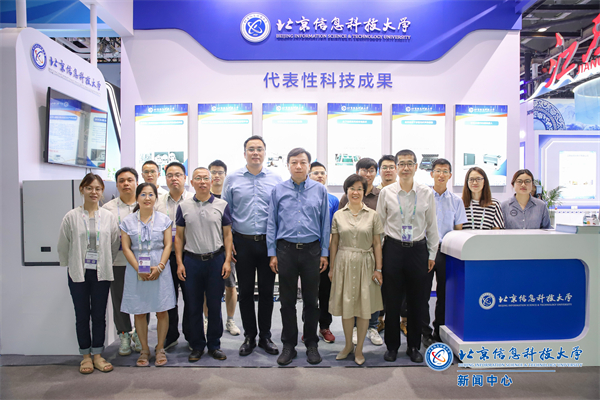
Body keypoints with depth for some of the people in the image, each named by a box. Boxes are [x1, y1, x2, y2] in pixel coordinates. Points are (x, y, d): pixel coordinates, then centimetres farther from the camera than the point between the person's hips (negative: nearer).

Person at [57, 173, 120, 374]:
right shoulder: (71, 217, -4)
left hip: (101, 273, 1)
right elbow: (63, 246, 3)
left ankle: (97, 355, 22)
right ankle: (85, 356, 23)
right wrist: (71, 264, 8)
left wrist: (106, 263, 7)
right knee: (82, 315, 8)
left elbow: (115, 245, 5)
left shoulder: (109, 217, 0)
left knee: (99, 314, 8)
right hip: (78, 273, -1)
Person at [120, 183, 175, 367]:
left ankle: (160, 348, 19)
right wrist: (139, 269, -11)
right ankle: (144, 350, 22)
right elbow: (126, 248, 1)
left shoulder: (164, 219, 4)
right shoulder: (128, 221, 5)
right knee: (139, 312, 6)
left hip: (160, 271, 0)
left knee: (162, 311, 3)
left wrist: (159, 267, -12)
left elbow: (168, 245, 1)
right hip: (136, 272, 1)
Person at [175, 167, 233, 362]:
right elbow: (179, 236, 7)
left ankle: (214, 345, 22)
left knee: (215, 306, 7)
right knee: (194, 306, 8)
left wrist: (227, 260, -4)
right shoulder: (184, 206, 5)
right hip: (192, 261, 1)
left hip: (216, 260, -1)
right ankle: (197, 346, 23)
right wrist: (179, 263, 0)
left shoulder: (222, 205, 2)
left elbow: (227, 235, 4)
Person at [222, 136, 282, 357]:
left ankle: (265, 336, 24)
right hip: (242, 242, 0)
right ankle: (249, 336, 25)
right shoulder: (232, 179, 4)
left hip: (268, 242, 0)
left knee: (267, 290, 8)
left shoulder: (276, 179, 3)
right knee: (245, 291, 9)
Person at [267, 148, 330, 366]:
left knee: (311, 300, 10)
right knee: (287, 301, 8)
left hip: (311, 250, 0)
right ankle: (288, 345, 23)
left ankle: (311, 344, 26)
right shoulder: (278, 190, 3)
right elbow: (271, 223, 5)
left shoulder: (320, 190, 3)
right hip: (286, 250, 0)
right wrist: (272, 253, 1)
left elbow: (325, 224, 6)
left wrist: (324, 253, 2)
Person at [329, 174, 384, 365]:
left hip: (365, 264, -1)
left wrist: (378, 269, -2)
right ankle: (348, 345, 28)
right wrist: (332, 268, 7)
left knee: (364, 307, 4)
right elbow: (334, 243, 7)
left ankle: (359, 349, 21)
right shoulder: (338, 215, 4)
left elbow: (377, 244, 2)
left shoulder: (372, 215, 2)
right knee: (346, 306, 8)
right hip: (344, 263, 1)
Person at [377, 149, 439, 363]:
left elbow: (431, 225, 8)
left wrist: (432, 254, 7)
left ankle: (414, 346, 28)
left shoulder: (427, 193, 2)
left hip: (418, 249, 1)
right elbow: (379, 224, 4)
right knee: (392, 301, 6)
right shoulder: (386, 192, 0)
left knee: (417, 302, 10)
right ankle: (392, 346, 23)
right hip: (393, 249, -1)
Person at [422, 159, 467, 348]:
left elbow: (458, 229, 9)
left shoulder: (456, 201, 8)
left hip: (446, 251, 2)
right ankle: (426, 333, 15)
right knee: (423, 293, 2)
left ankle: (440, 332, 24)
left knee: (444, 294, 10)